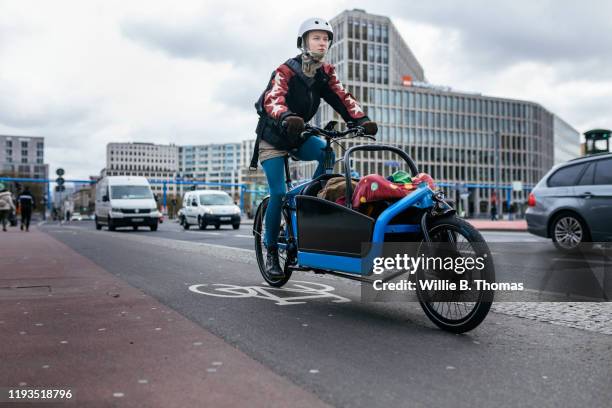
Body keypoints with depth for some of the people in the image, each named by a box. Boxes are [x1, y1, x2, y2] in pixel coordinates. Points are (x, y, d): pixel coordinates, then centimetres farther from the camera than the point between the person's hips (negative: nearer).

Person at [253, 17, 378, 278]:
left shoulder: (326, 73, -2)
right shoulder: (286, 71, -20)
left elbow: (342, 98, -14)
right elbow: (273, 99, -37)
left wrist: (361, 119, -32)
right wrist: (286, 118, -58)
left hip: (297, 136, 5)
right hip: (272, 138, -5)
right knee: (279, 193, -13)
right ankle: (271, 251, 3)